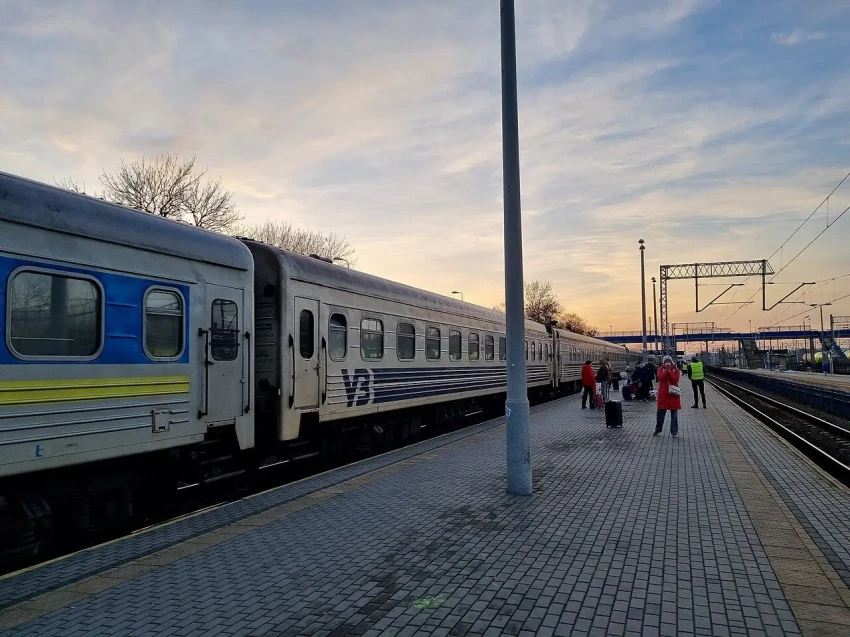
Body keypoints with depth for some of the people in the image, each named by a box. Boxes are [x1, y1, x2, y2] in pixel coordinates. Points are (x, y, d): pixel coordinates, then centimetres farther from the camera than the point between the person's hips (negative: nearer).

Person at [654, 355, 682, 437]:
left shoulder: (676, 370, 3)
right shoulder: (661, 369, 5)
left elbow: (676, 379, -14)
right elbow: (660, 378, -12)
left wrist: (669, 371, -15)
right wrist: (666, 370, -15)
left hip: (673, 394, -1)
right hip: (663, 394, 1)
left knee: (674, 413, 3)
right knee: (660, 413, 6)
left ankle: (674, 431, 9)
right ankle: (658, 429, 21)